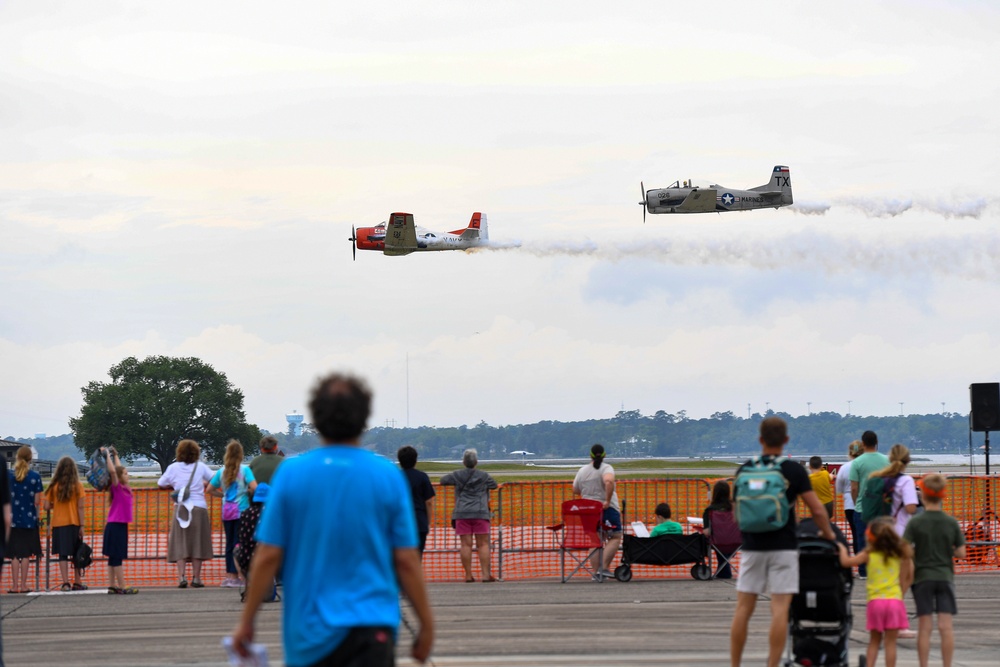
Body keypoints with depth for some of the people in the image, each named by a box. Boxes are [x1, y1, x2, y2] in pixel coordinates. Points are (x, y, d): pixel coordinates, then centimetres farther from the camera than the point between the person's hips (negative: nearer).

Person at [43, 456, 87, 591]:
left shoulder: (54, 486, -2)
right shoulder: (77, 486, -4)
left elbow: (47, 506, -3)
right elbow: (80, 507, -6)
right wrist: (82, 526, -3)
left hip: (58, 524, 0)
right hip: (74, 524, 0)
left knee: (63, 554, 1)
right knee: (77, 554, 11)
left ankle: (65, 583, -9)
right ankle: (77, 583, 15)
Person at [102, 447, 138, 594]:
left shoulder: (125, 488, 10)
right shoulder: (117, 488, -11)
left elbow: (118, 469, 25)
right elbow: (112, 471, -25)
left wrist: (115, 455, 28)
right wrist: (108, 455, -16)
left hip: (121, 525, 8)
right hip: (115, 525, -8)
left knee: (114, 558, 9)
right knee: (117, 557, -7)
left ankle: (112, 586, 11)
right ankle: (122, 587, -8)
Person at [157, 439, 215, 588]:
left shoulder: (173, 468, 2)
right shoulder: (201, 467, 1)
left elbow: (160, 484, 8)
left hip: (181, 508, 0)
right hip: (199, 508, 0)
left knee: (181, 543, 3)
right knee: (197, 543, 5)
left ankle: (181, 576, -9)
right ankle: (196, 578, 2)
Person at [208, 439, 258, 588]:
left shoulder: (221, 472, 5)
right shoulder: (244, 470, -8)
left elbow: (210, 489, 9)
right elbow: (254, 487, -19)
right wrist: (248, 493, 1)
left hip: (226, 510, 5)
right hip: (241, 509, -5)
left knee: (229, 543, 12)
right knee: (239, 543, -2)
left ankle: (229, 576, 14)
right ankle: (235, 576, -4)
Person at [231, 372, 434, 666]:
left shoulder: (291, 473, -1)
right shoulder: (388, 476, -2)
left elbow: (268, 557, -2)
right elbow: (406, 561, -1)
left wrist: (246, 621, 7)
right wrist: (426, 624, 9)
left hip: (308, 631, 2)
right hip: (371, 629, -2)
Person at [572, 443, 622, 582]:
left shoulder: (582, 471, 7)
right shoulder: (606, 468, -9)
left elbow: (575, 490, 14)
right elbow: (609, 481, -29)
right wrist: (607, 500, -23)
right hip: (607, 508, -5)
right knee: (615, 537, 4)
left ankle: (596, 572, 6)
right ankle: (604, 567, -9)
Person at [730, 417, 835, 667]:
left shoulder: (744, 470, 4)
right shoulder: (793, 470, -4)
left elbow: (737, 511, 9)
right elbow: (817, 509, -5)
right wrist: (828, 534, 12)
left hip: (752, 547, 2)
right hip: (783, 547, -2)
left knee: (743, 609, 6)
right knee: (780, 609, -2)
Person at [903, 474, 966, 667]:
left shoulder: (915, 522, -7)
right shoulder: (952, 523, -2)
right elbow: (961, 553, -2)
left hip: (922, 578, -1)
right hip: (945, 577, 1)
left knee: (925, 627, 2)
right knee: (946, 626, 0)